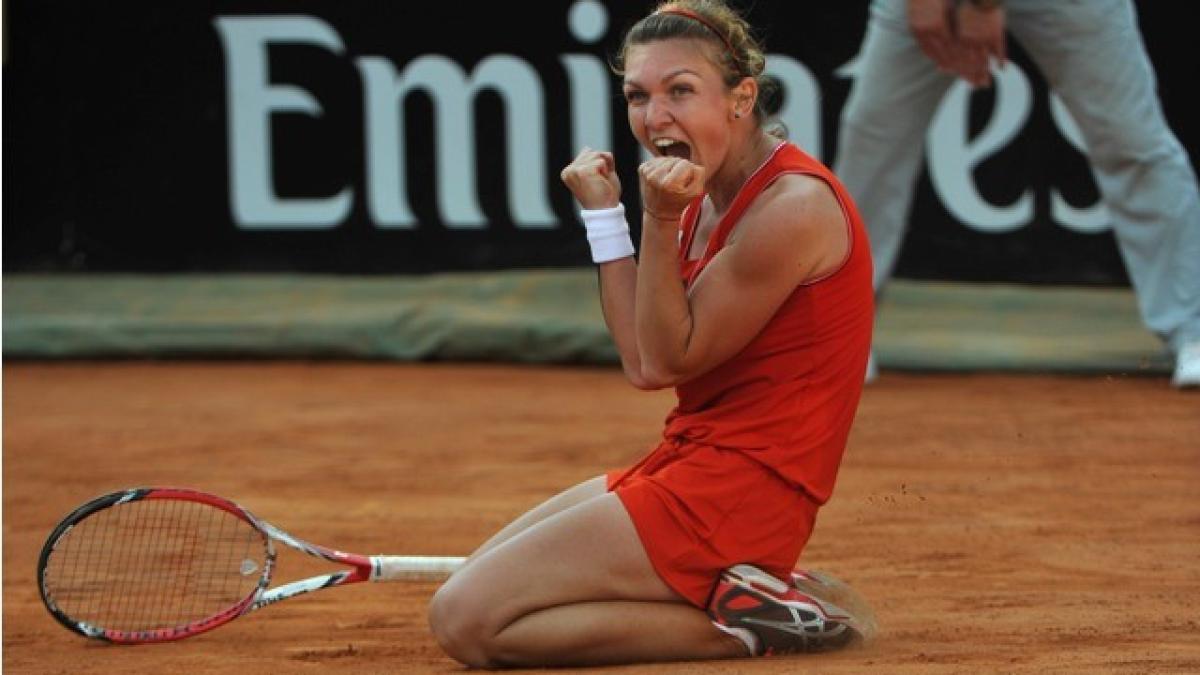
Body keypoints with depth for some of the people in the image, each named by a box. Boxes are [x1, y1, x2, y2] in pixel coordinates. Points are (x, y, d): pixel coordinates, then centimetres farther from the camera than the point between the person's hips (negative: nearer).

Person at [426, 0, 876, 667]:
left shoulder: (793, 206, -18)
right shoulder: (711, 194, 10)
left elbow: (665, 361, -13)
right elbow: (646, 364, 6)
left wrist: (661, 220, -19)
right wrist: (604, 211, 1)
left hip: (736, 490, -10)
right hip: (688, 460, 10)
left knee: (467, 620, -15)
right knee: (469, 582, 17)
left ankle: (745, 619, -11)